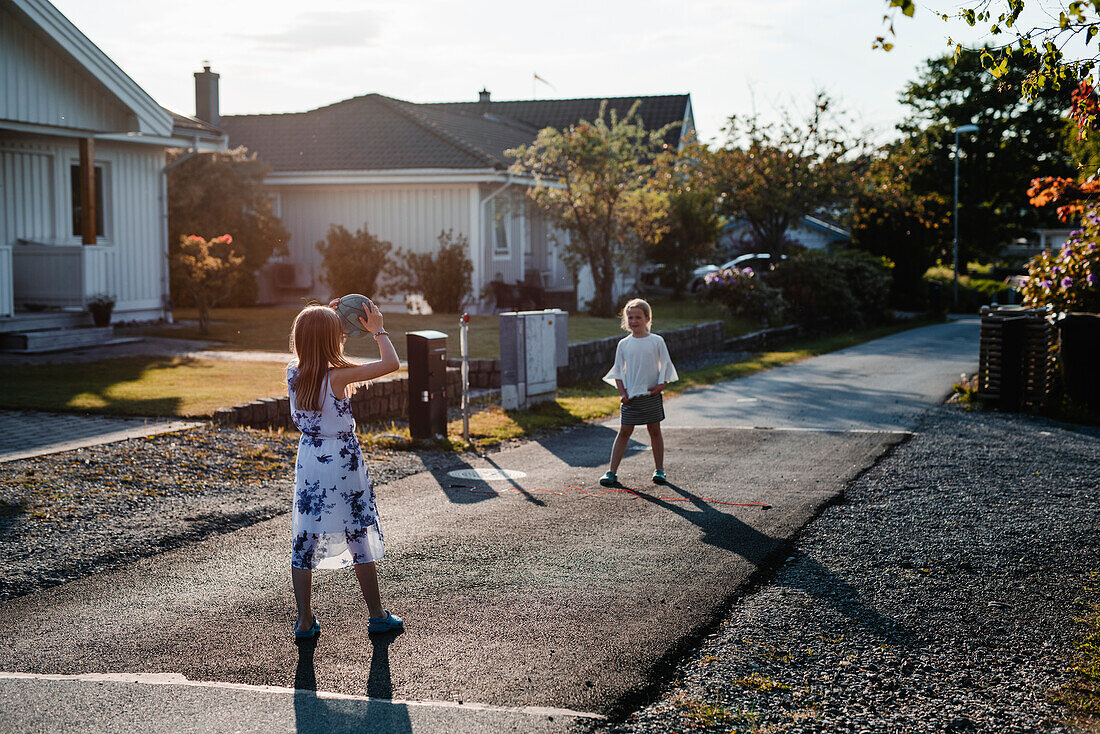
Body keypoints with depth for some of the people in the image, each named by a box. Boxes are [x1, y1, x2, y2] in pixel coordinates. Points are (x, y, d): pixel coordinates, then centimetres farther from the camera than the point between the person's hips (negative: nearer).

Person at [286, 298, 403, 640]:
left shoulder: (293, 373, -5)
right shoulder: (338, 377, -20)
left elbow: (309, 351, 20)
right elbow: (391, 364, -16)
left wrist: (323, 320, 16)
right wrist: (378, 330, -4)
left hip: (308, 460, 4)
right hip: (343, 462, -4)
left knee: (304, 540, 10)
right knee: (360, 538, 10)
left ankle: (304, 622, 13)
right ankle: (377, 616, 20)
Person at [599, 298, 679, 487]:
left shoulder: (657, 341, 0)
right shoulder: (624, 344, 4)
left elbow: (665, 366, 4)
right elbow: (618, 371, 9)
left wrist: (661, 385, -8)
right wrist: (622, 393, -2)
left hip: (651, 395, -1)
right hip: (630, 397, 1)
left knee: (655, 431, 7)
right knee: (624, 432, 0)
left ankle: (659, 470, 16)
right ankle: (612, 471, 1)